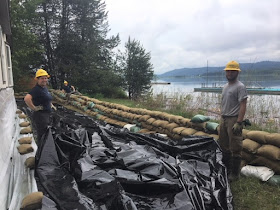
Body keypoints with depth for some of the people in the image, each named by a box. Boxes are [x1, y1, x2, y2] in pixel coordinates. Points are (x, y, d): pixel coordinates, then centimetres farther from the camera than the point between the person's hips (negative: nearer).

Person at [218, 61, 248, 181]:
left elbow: (243, 106, -17)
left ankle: (235, 174, 11)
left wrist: (238, 123, -23)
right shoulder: (225, 87, 16)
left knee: (235, 149, 0)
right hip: (223, 119, 9)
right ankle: (226, 169, 30)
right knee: (224, 146, 16)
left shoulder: (240, 87, -10)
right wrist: (221, 118, 15)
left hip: (234, 120, -9)